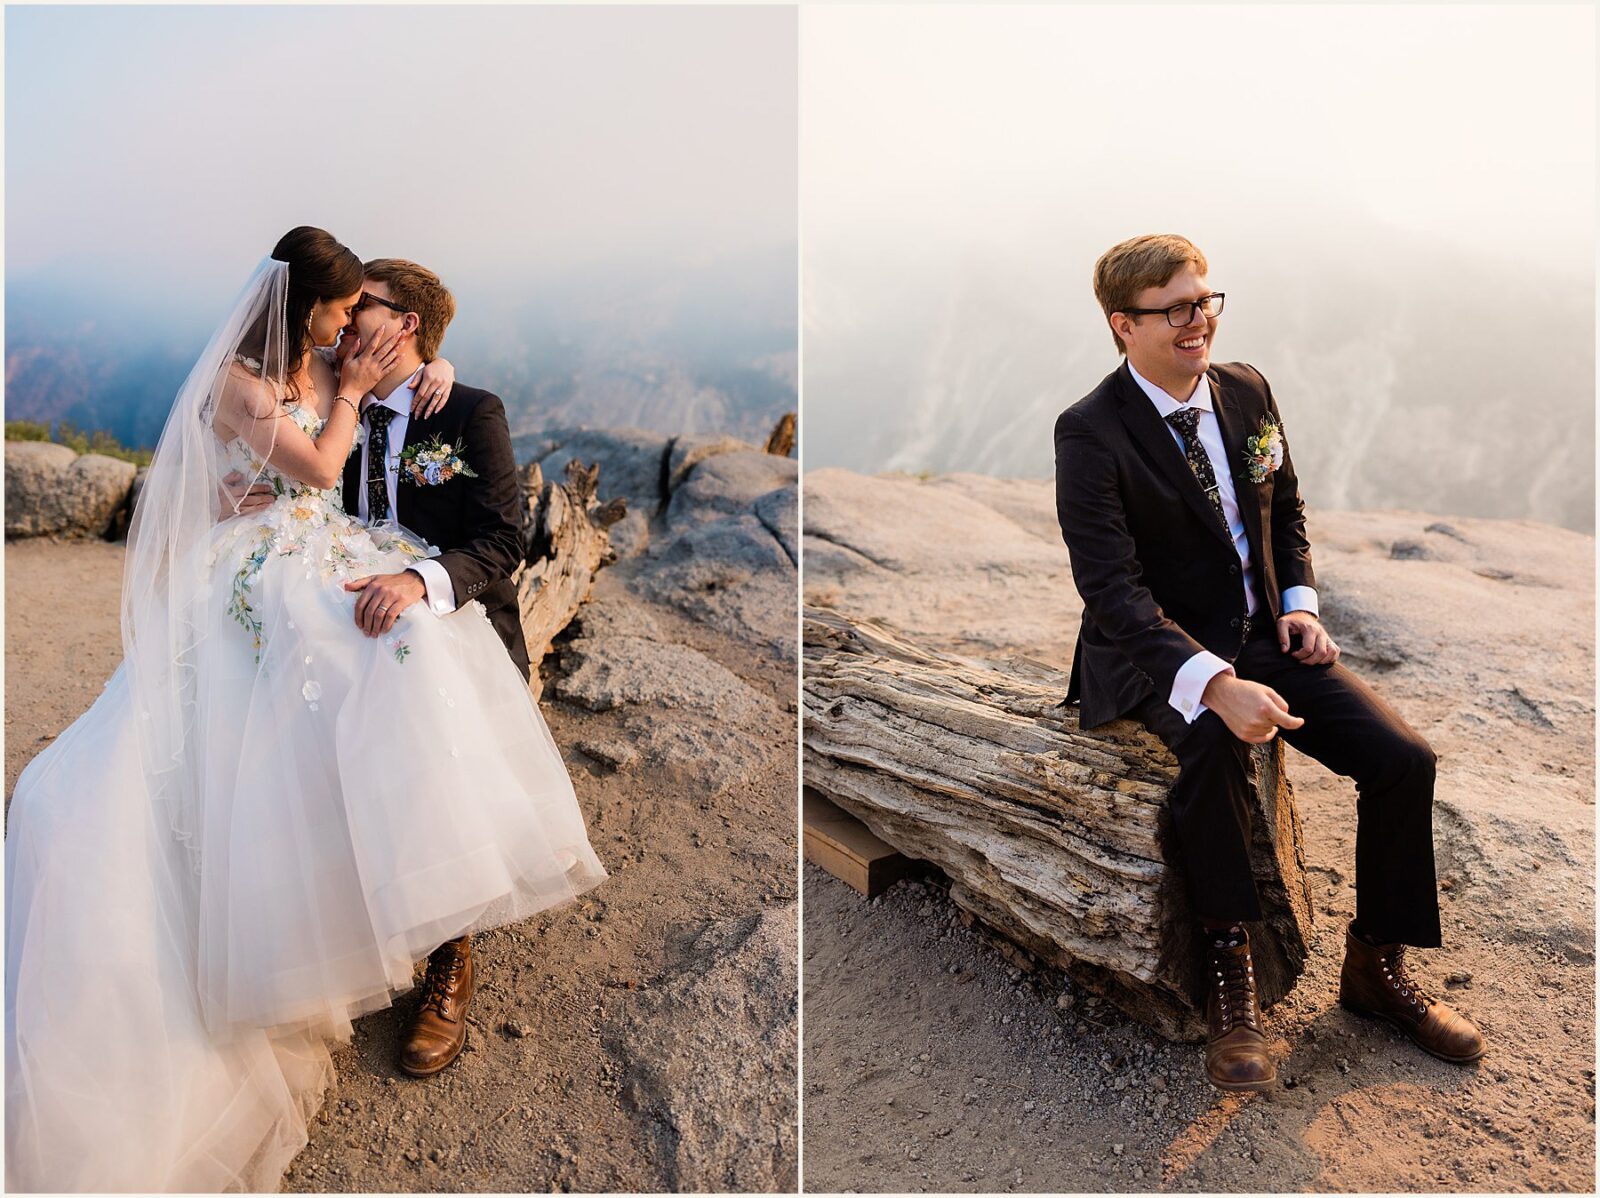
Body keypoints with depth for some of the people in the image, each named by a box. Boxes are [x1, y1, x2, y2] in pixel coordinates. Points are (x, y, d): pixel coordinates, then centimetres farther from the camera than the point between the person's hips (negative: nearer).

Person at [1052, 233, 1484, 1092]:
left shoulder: (1247, 390, 5)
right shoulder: (1090, 432, -15)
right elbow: (1113, 591, -24)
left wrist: (1300, 602, 1)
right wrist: (1215, 684, -36)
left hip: (1262, 634, 6)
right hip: (1161, 653, -6)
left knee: (1403, 758, -9)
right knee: (1213, 742, -38)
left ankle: (1377, 964, 13)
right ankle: (1227, 973, -18)